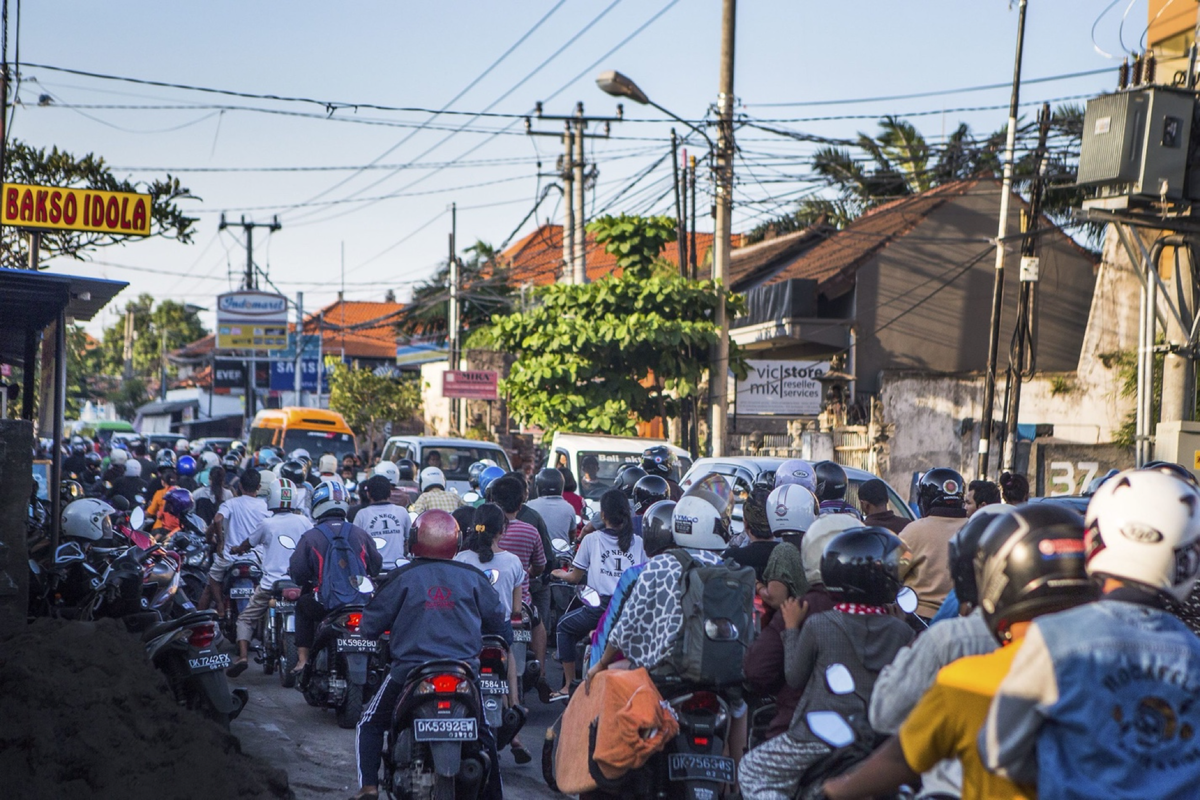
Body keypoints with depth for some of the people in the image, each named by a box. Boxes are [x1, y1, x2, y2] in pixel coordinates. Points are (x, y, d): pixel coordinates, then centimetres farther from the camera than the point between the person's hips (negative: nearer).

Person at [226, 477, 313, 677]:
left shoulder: (267, 523, -1)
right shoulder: (303, 521, 2)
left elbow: (247, 545, 15)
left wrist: (236, 549, 37)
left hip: (271, 583, -2)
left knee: (245, 619, 8)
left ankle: (243, 655, -10)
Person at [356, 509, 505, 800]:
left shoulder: (402, 578, -4)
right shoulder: (473, 577, 3)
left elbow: (370, 625, 0)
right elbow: (497, 621, 12)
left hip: (410, 670, -2)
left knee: (370, 726, 17)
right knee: (484, 734, 21)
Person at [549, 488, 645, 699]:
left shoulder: (591, 539, 5)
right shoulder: (637, 542, 11)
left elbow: (575, 577, 11)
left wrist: (560, 574, 32)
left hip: (600, 607, -3)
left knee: (564, 626, 21)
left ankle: (569, 685, 17)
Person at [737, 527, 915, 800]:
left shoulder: (817, 626, -10)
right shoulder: (902, 632, -3)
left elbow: (795, 677, 2)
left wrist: (791, 628, 12)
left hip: (820, 739, -3)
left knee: (751, 771, 14)